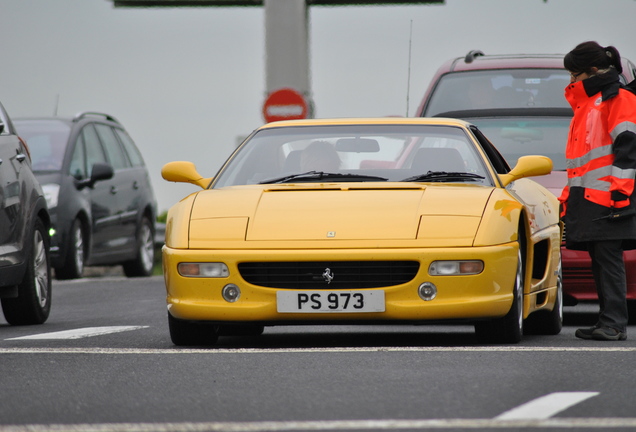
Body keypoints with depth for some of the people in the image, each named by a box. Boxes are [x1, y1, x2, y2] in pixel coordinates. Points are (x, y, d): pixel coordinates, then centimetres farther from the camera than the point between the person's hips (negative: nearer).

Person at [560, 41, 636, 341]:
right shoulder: (586, 103, 24)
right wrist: (568, 197, 25)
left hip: (607, 200, -9)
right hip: (587, 200, 9)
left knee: (608, 260, -11)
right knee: (600, 262, 7)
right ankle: (607, 321, 9)